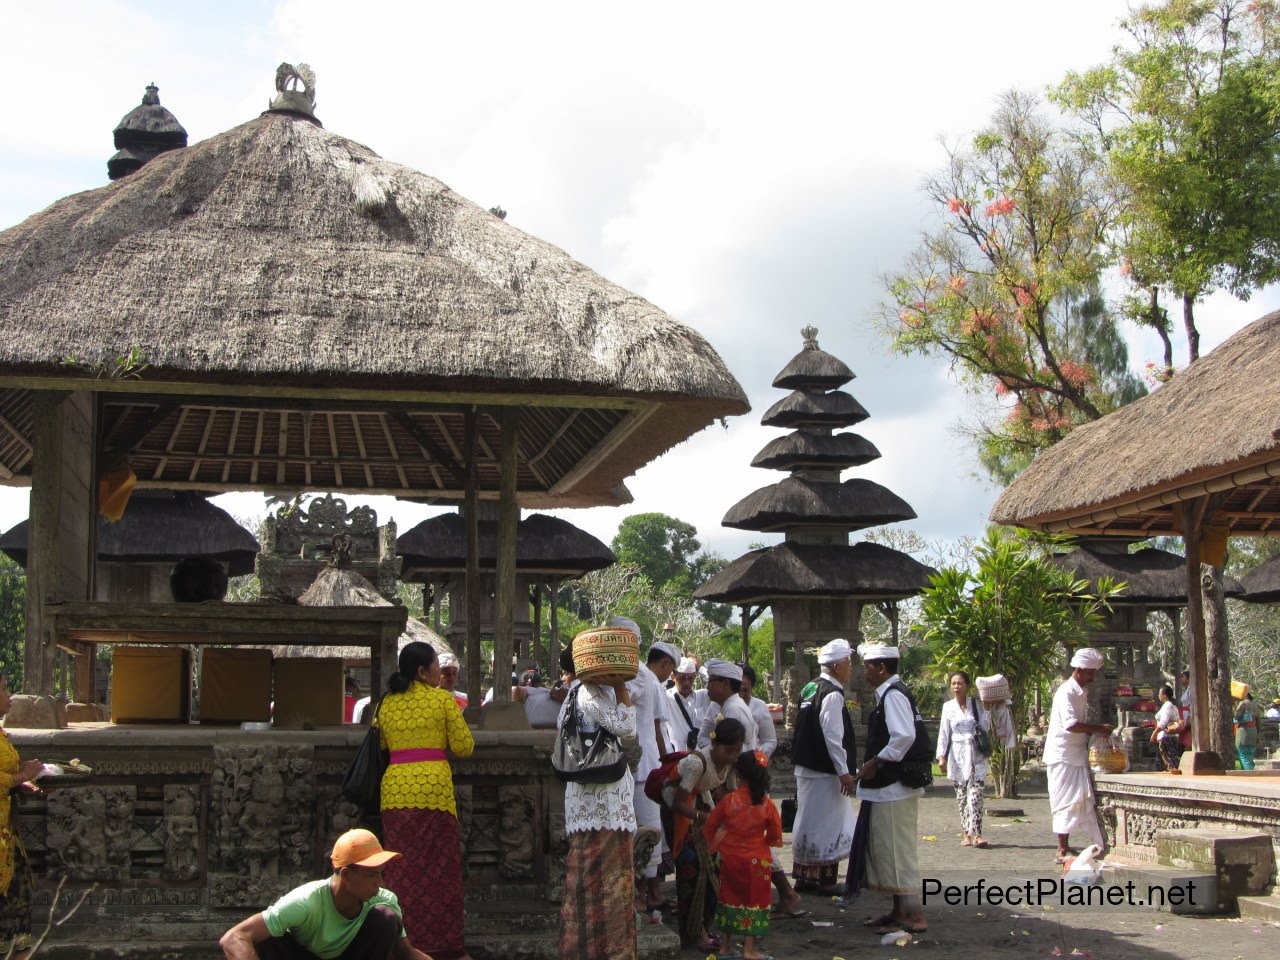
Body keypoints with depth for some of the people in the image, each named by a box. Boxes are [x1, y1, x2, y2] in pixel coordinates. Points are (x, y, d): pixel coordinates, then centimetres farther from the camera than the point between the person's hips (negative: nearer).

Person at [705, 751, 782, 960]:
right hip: (756, 861, -2)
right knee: (754, 901, 7)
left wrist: (711, 845, 20)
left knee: (729, 898, 15)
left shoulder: (728, 800, -9)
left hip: (730, 858, 2)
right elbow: (775, 838, -3)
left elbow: (710, 827, 1)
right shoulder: (767, 805, -12)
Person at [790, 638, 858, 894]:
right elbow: (833, 736, -22)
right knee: (826, 825, -1)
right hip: (824, 772, -10)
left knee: (808, 822, 15)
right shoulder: (832, 694, -18)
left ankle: (804, 876, 22)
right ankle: (825, 879, 4)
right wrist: (844, 772, -18)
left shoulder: (813, 688, 12)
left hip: (807, 768, 10)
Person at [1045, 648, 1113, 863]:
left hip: (1077, 755, 9)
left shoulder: (1081, 693, 15)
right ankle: (1063, 851, -1)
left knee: (1085, 799, 9)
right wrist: (1098, 728, -21)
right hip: (1063, 757, -9)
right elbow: (1071, 724, -26)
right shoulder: (1066, 692, -15)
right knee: (1067, 802, -6)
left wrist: (1097, 731, 7)